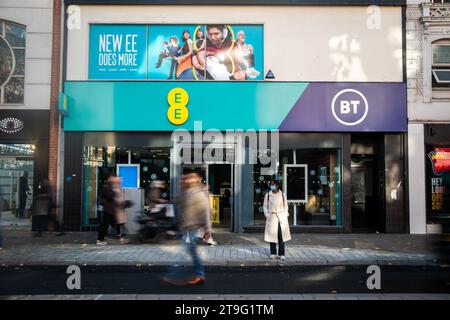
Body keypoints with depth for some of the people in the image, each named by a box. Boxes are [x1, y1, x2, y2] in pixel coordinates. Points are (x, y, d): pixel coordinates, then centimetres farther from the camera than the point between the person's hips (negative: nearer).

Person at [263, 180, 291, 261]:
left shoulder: (282, 195, 4)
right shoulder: (268, 195, 2)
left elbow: (285, 205, 12)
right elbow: (265, 206, 6)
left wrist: (285, 215, 3)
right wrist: (267, 215, -4)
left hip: (282, 217, 0)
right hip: (272, 217, 0)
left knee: (281, 236, -2)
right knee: (272, 235, 2)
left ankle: (281, 254, 3)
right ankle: (273, 253, 15)